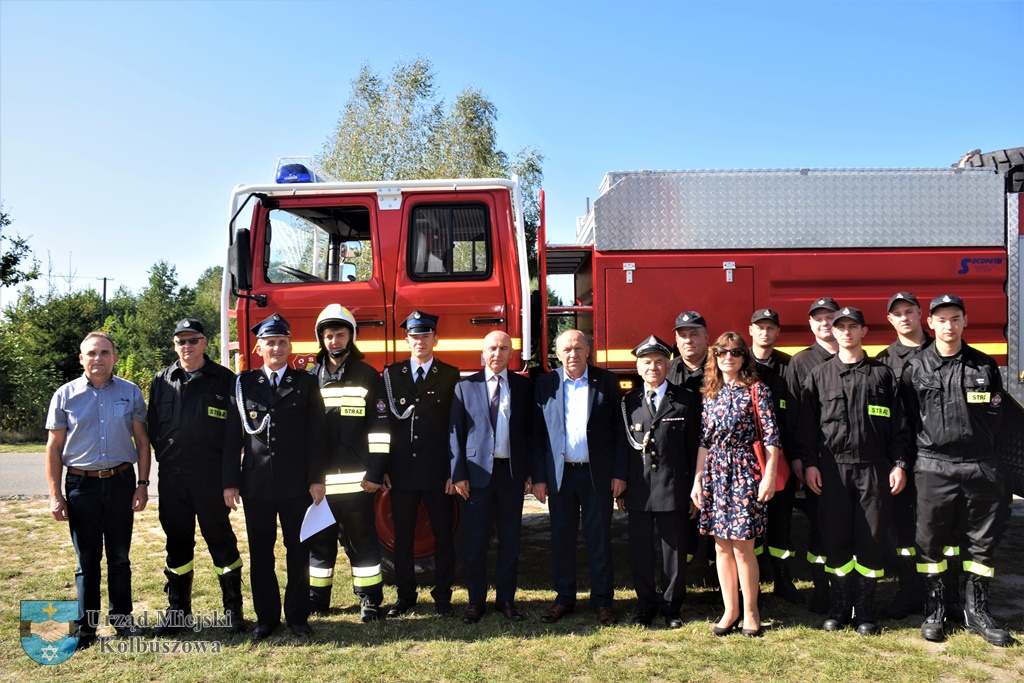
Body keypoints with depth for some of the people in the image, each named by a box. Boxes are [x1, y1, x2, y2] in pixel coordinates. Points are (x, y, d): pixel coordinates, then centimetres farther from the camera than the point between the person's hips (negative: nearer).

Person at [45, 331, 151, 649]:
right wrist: (55, 495, -2)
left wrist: (142, 485, 0)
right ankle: (84, 627, 20)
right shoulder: (65, 395, 1)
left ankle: (122, 618, 24)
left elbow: (142, 441, 5)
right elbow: (54, 448, 2)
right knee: (87, 560, 7)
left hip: (121, 482, 1)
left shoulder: (131, 393, 2)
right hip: (81, 485, -1)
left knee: (119, 557, 11)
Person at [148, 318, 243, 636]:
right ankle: (177, 609, 24)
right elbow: (153, 425, 14)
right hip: (172, 476, 3)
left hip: (211, 476, -3)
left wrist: (226, 464, -5)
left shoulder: (224, 379, 0)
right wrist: (165, 456, 5)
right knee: (177, 542, 12)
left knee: (221, 539, 4)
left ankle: (233, 608, 14)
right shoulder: (162, 381, 9)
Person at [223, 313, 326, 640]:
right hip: (256, 484, 1)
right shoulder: (244, 383, 5)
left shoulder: (306, 383, 2)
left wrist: (316, 479, -6)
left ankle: (298, 615, 20)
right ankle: (266, 617, 23)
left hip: (296, 484, -1)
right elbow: (233, 435, 3)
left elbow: (316, 435, -1)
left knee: (298, 552, 7)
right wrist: (230, 482, -1)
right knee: (260, 553, 10)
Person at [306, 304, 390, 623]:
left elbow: (379, 425, -3)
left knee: (362, 540, 5)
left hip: (355, 479, -3)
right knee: (319, 540, 13)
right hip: (316, 478, 3)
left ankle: (370, 599, 15)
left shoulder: (368, 377, 1)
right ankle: (317, 598, 27)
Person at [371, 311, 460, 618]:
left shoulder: (451, 376, 2)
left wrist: (455, 471, -6)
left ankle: (442, 596, 21)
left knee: (443, 535, 6)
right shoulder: (391, 374, 6)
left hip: (438, 472, -1)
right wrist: (379, 470, -2)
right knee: (402, 536, 10)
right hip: (401, 471, 2)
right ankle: (405, 595, 24)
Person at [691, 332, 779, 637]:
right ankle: (730, 610, 21)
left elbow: (771, 437, -6)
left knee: (742, 545, -2)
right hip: (715, 472, 5)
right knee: (721, 545, 9)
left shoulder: (757, 389, -3)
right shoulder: (711, 393, 11)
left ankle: (750, 611, 15)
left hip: (745, 471, -5)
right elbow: (704, 440, 12)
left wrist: (769, 476, -13)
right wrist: (698, 479, 9)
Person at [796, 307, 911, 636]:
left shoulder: (882, 374, 8)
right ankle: (840, 606, 17)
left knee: (872, 538, 3)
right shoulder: (819, 375, 8)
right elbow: (806, 424, 6)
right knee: (835, 538, 4)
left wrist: (899, 464, 0)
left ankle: (865, 609, 15)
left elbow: (898, 424, 7)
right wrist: (809, 463, -1)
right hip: (833, 469, 0)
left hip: (873, 468, 0)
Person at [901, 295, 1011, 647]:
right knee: (931, 540, 4)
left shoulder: (984, 366, 6)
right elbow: (907, 420, 3)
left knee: (981, 540, 8)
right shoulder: (915, 368, 0)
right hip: (933, 468, -2)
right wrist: (929, 449, 1)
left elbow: (994, 415, 10)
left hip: (979, 466, 2)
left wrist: (977, 448, 5)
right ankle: (934, 609, 18)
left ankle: (977, 611, 22)